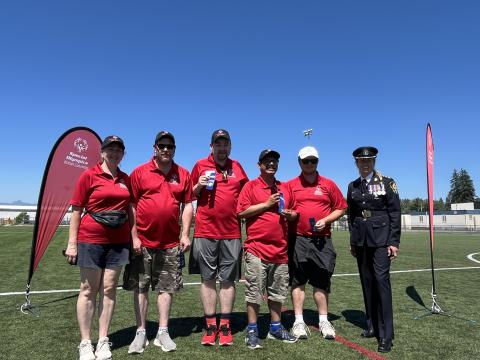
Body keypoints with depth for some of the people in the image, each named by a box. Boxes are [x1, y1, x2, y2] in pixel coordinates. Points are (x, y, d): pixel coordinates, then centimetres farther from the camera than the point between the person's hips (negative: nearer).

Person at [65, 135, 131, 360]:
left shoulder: (125, 179, 9)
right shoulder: (89, 175, -2)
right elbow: (76, 210, -3)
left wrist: (134, 238, 10)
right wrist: (72, 242, -7)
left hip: (118, 241, 3)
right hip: (91, 239, -3)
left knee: (109, 289, 8)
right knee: (88, 290, 7)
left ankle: (103, 341, 20)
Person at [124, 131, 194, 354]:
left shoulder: (183, 174, 5)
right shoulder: (139, 172, 0)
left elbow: (188, 205, 6)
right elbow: (131, 206, -2)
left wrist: (185, 234, -1)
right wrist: (134, 236, -7)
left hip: (171, 243, 2)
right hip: (143, 241, -1)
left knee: (166, 287, 9)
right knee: (140, 287, 8)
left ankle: (163, 333, 23)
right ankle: (141, 333, 23)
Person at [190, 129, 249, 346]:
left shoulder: (237, 167, 12)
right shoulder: (200, 165, 6)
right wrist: (199, 186, -9)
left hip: (232, 232, 2)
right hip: (205, 231, -1)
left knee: (228, 279, 7)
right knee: (208, 278, 6)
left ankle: (225, 326, 18)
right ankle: (210, 326, 18)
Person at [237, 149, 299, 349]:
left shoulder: (286, 188, 13)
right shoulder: (251, 186, -1)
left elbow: (294, 212, 21)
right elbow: (241, 212, -10)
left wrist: (289, 214, -2)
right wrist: (267, 204, -11)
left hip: (280, 249, 5)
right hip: (256, 248, -5)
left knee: (278, 293, 15)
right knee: (254, 293, 3)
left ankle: (276, 328, 30)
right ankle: (252, 331, 17)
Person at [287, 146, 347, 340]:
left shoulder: (328, 184, 8)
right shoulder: (290, 185, 6)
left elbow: (341, 208, 9)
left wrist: (326, 220, -5)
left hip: (322, 240, 1)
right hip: (297, 240, 0)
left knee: (321, 281, 8)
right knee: (298, 281, 5)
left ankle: (323, 321, 21)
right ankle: (299, 321, 16)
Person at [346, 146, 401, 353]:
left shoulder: (387, 182, -1)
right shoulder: (353, 186, 10)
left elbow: (395, 213, -4)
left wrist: (394, 242, -9)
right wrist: (353, 241, 13)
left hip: (381, 238, -4)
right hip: (361, 240, 4)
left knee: (381, 280, -9)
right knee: (367, 282, 9)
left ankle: (386, 335, 0)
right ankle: (373, 326, 23)